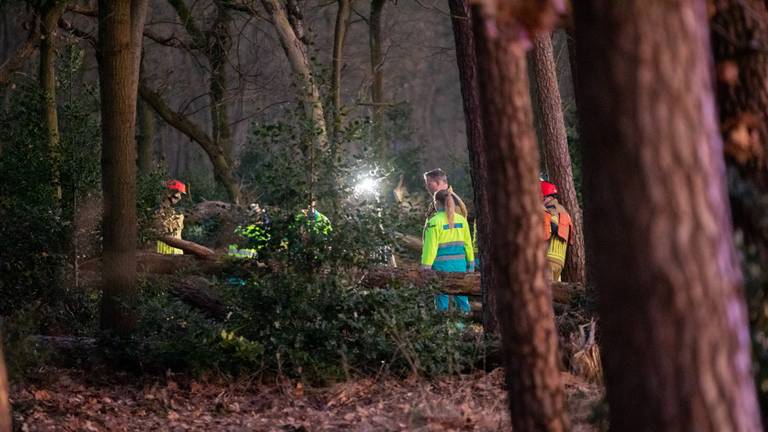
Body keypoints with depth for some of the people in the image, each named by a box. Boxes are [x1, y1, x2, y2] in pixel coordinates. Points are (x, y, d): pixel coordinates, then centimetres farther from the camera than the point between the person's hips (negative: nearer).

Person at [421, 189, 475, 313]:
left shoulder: (434, 222, -11)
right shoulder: (461, 220, 5)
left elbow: (430, 247, -12)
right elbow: (468, 244, 9)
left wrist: (425, 267, -8)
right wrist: (471, 264, 17)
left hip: (441, 266, -4)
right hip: (459, 265, 4)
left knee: (442, 298, 3)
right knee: (461, 297, 11)